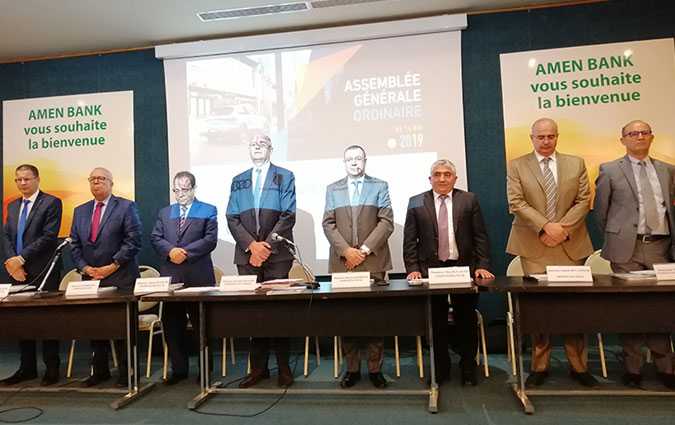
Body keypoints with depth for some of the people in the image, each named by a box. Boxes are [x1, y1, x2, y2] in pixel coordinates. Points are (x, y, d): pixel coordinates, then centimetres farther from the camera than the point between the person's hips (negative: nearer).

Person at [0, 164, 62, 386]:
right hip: (18, 272, 6)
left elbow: (49, 236, -13)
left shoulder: (51, 203, -4)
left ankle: (51, 368, 9)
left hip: (42, 272, -6)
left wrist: (21, 258, -15)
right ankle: (27, 367, 21)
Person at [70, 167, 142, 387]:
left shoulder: (126, 207, -1)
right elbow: (74, 244, 13)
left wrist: (113, 266, -13)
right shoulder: (80, 211, 15)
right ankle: (99, 370, 23)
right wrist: (84, 268, -2)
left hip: (121, 278, -5)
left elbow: (133, 241, -9)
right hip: (91, 278, 5)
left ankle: (126, 372, 11)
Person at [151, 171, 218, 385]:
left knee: (202, 324, 5)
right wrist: (170, 250, -11)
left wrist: (186, 252, -14)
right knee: (172, 325, 7)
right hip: (170, 275, 4)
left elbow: (210, 239, -6)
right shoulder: (164, 213, 18)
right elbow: (155, 238, 7)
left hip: (198, 276, -3)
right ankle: (179, 369, 20)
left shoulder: (208, 211, 5)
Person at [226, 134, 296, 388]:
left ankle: (284, 367, 10)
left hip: (277, 254, -3)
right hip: (246, 254, 3)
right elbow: (232, 219, 7)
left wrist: (266, 245, -11)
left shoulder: (285, 177, 6)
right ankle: (258, 367, 14)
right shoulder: (238, 181, 15)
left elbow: (288, 216, -3)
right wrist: (251, 245, -8)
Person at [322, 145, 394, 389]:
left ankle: (375, 369, 11)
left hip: (373, 261, -1)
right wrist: (346, 251, -8)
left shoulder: (379, 186, 9)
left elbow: (387, 222, 0)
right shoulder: (332, 189, 14)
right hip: (342, 261, 2)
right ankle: (352, 368, 13)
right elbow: (328, 224, 7)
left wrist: (365, 249, -10)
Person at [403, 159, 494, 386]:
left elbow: (480, 236, 3)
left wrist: (482, 266, -5)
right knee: (436, 323, 5)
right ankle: (440, 369, 20)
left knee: (467, 322, 6)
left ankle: (468, 369, 23)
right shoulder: (416, 203, 4)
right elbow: (410, 240, 2)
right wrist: (413, 269, -6)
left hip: (464, 268, 0)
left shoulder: (469, 200, 5)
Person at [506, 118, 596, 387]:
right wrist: (545, 227, -14)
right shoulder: (517, 166, 5)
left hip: (570, 245, 2)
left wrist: (562, 228, -8)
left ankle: (578, 367, 18)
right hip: (534, 246, -2)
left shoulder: (576, 164, 13)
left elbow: (583, 201, 5)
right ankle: (539, 367, 11)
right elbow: (516, 204, -4)